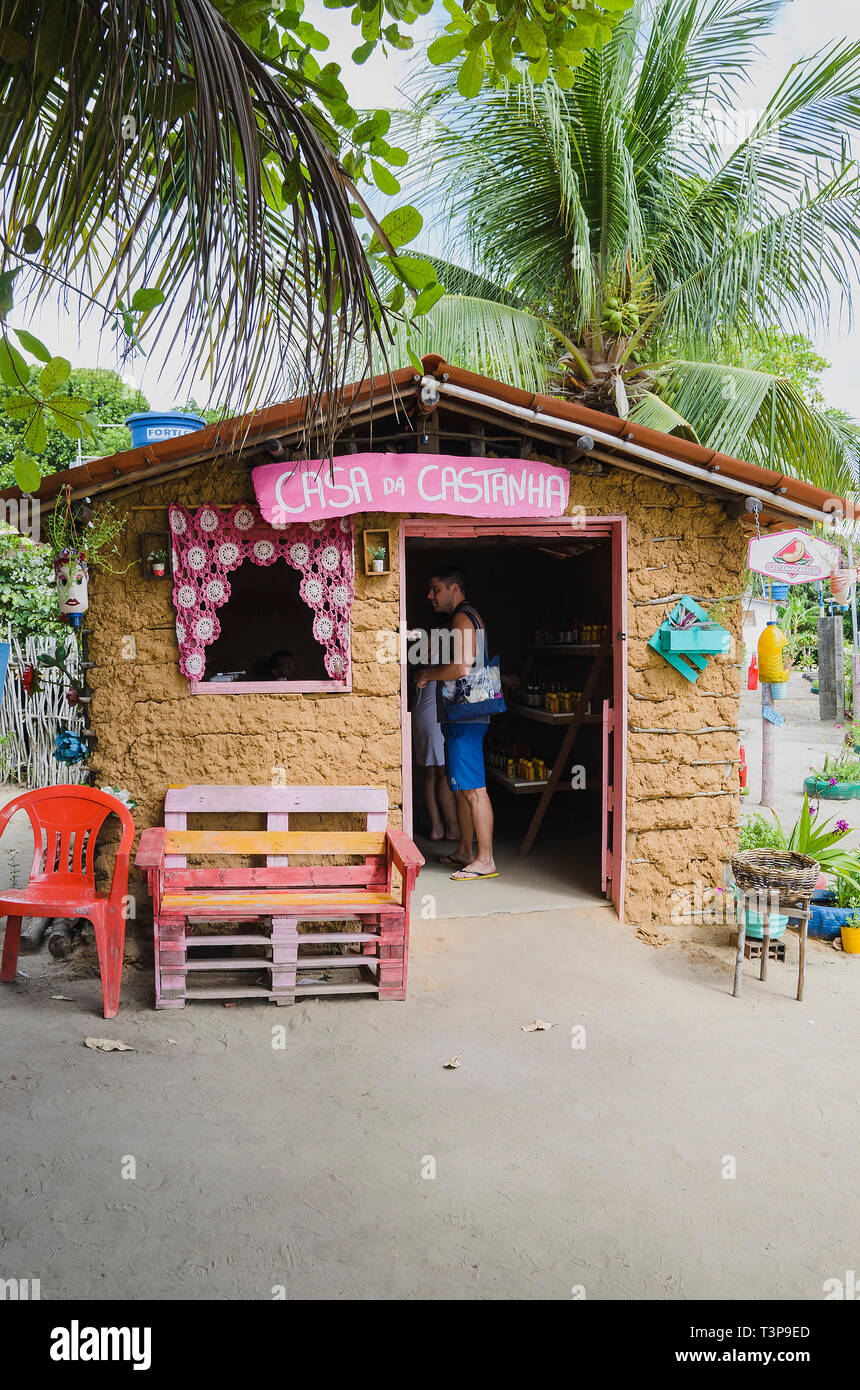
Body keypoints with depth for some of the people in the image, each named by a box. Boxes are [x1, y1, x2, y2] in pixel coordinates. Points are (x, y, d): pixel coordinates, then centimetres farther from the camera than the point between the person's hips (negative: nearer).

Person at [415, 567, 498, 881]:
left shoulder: (462, 618, -12)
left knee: (473, 788, -9)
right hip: (463, 713, 11)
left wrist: (427, 675, -10)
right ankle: (465, 852, 24)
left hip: (466, 716, -11)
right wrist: (433, 674, 18)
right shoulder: (466, 617, 21)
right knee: (462, 786, 16)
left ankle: (486, 861, -5)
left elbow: (461, 668, -24)